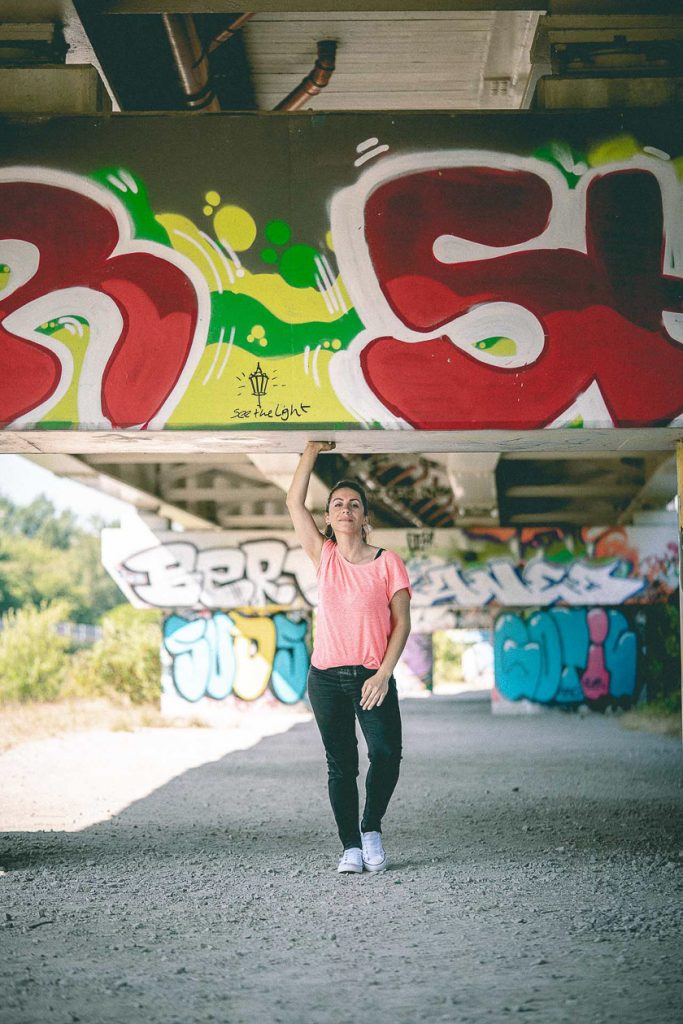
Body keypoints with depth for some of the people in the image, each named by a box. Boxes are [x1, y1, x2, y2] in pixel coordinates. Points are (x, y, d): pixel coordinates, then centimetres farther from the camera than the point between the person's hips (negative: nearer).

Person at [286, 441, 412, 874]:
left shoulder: (388, 562, 0)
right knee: (341, 765, 4)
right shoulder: (324, 556, 7)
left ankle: (372, 829, 5)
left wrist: (384, 674, -11)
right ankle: (351, 845, 13)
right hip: (326, 677, 2)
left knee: (386, 753, -17)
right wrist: (313, 449, -1)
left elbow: (402, 622, -2)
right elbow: (295, 502, 2)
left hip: (373, 676, -2)